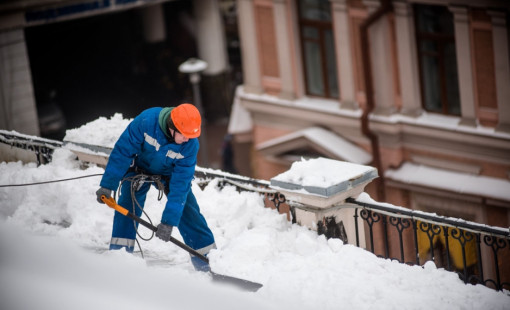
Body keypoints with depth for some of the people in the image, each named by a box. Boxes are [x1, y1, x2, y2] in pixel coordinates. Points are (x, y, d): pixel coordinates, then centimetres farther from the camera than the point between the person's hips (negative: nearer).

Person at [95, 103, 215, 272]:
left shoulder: (190, 145, -30)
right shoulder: (146, 120, -36)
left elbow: (180, 184, -29)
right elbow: (122, 151, -25)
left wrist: (169, 220, -33)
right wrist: (107, 185, -24)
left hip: (170, 174, 1)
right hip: (140, 167, 0)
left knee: (188, 210, -9)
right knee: (128, 202, -20)